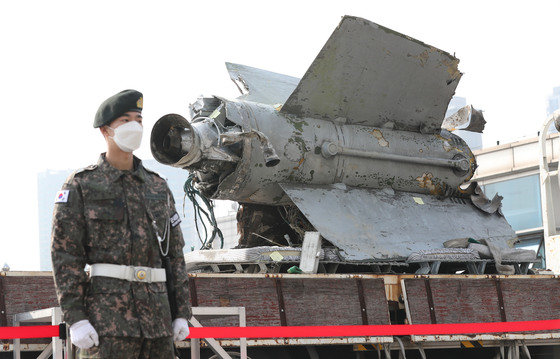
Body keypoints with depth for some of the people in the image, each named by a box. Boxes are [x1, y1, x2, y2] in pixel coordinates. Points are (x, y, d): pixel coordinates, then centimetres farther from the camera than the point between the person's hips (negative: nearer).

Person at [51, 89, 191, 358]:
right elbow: (64, 254, -5)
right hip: (106, 315, -5)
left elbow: (175, 253, 17)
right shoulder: (80, 185, 2)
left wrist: (182, 313, 10)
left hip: (157, 315, 5)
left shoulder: (158, 187, 16)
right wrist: (75, 318, -14)